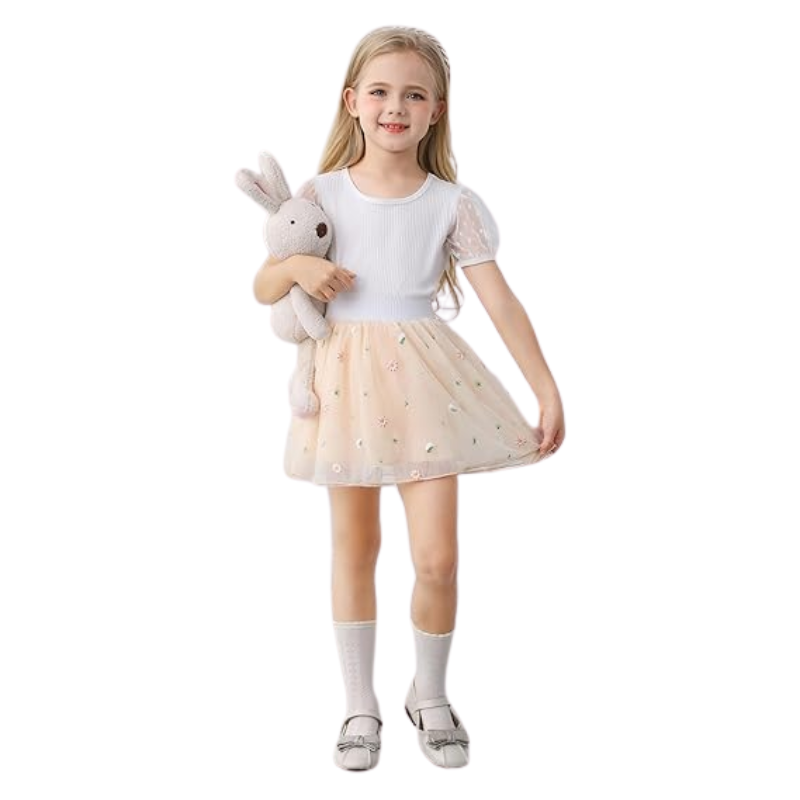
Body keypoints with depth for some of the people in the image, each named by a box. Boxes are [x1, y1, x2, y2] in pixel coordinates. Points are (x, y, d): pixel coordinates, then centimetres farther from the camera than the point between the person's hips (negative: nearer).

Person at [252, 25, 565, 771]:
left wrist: (548, 391, -11)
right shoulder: (321, 195, -1)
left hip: (423, 380, -1)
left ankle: (430, 696, 25)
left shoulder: (452, 204, -3)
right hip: (345, 377, 1)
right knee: (355, 548, 11)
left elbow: (501, 300, -6)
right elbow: (263, 289, 6)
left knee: (438, 558, -3)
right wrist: (296, 266, -16)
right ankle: (360, 704, 27)